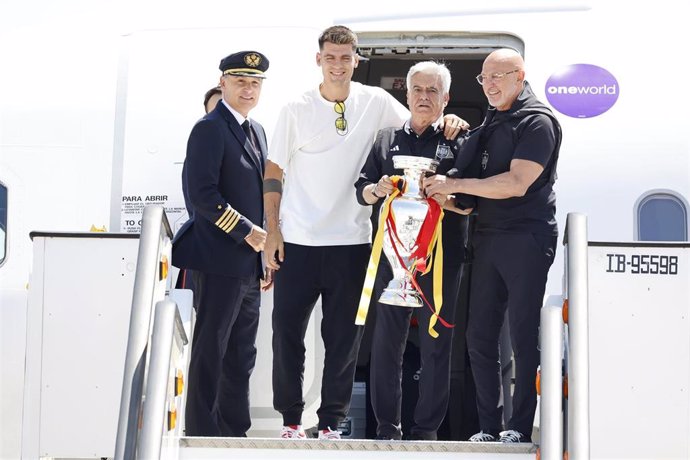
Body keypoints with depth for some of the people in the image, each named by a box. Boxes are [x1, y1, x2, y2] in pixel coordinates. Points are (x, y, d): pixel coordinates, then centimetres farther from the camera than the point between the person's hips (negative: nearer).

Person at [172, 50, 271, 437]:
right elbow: (201, 192, -18)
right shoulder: (210, 129, -9)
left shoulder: (256, 131, 17)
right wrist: (247, 232, -18)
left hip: (250, 263, 8)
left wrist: (266, 250, 14)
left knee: (242, 357, 12)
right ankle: (202, 432, 5)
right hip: (220, 261, -8)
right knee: (210, 351, -2)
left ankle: (235, 431, 19)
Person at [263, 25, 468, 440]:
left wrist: (448, 120, -10)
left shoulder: (375, 102, 2)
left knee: (344, 337, 5)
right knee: (287, 332, 2)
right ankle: (291, 418, 15)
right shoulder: (298, 109, 0)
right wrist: (272, 230, -2)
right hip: (298, 239, 0)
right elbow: (274, 172, 3)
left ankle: (332, 421, 16)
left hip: (351, 240, 1)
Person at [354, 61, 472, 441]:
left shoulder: (458, 141, 7)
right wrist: (377, 190, -7)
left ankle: (426, 428, 8)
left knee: (436, 344, 1)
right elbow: (361, 190, 14)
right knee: (387, 341, 3)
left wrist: (446, 199, -19)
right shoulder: (386, 139, 16)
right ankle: (387, 426, 10)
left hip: (441, 256, -2)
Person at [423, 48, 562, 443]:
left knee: (523, 336, -4)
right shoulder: (491, 122, 18)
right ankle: (490, 428, 13)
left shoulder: (537, 121, -8)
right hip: (487, 238, 8)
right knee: (480, 337, 6)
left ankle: (520, 427, 2)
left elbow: (517, 183, -18)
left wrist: (454, 185, -17)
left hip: (526, 239, -8)